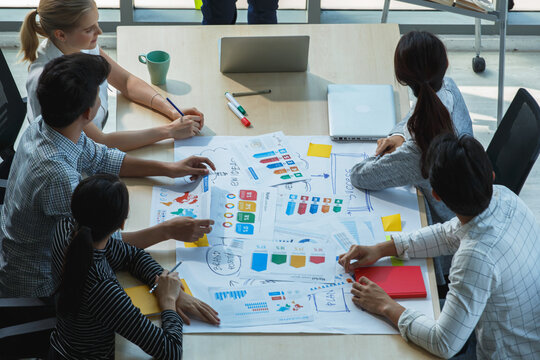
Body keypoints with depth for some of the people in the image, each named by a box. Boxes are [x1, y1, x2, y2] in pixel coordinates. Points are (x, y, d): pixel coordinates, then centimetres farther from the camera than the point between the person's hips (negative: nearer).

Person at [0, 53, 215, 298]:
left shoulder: (43, 126, -9)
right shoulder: (57, 174, -37)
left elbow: (99, 159, 8)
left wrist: (168, 169, 3)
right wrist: (167, 231, -23)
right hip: (39, 285, -8)